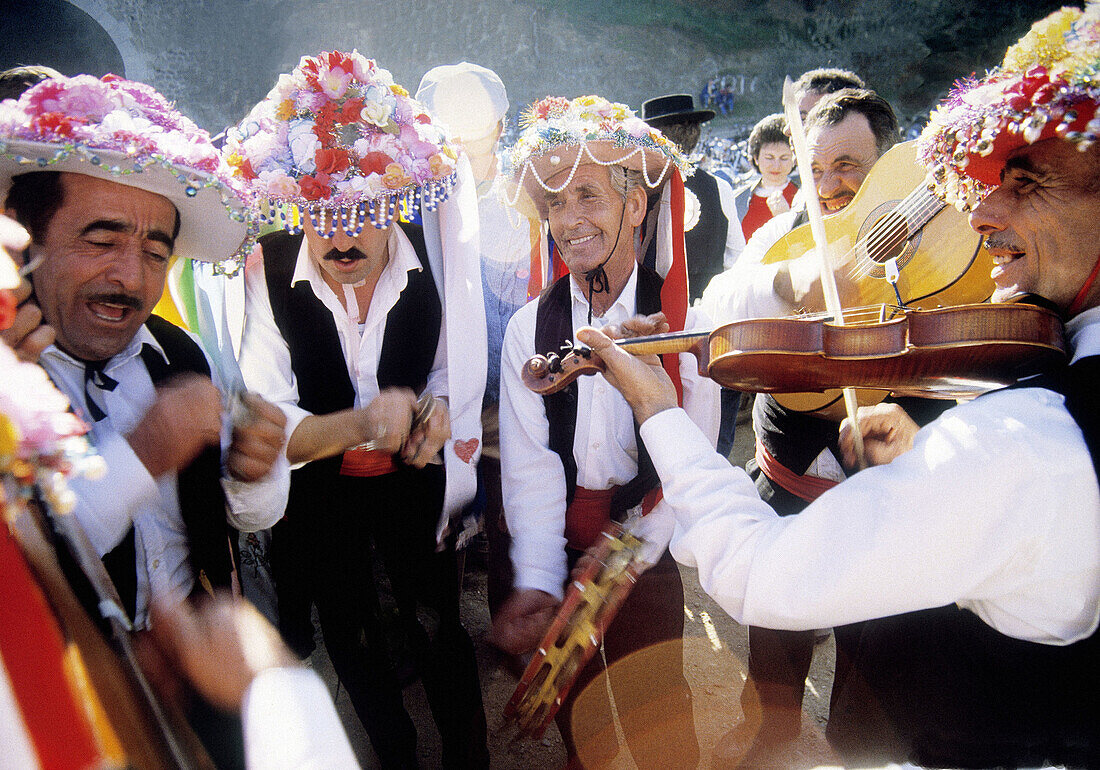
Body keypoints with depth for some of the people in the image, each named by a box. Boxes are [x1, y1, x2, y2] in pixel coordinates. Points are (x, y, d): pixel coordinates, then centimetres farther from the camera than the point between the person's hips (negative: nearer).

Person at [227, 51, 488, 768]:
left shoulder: (430, 254, -17)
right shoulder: (268, 271, -20)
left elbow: (451, 361, -2)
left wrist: (441, 402, -25)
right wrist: (360, 423, -40)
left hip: (416, 481, 0)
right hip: (319, 496, 1)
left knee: (438, 631, 14)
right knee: (354, 643, 22)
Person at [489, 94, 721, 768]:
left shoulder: (684, 322, -8)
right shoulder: (529, 327, -4)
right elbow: (530, 466, -10)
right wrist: (537, 580, -21)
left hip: (647, 556, -1)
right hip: (557, 552, 2)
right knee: (573, 714, 15)